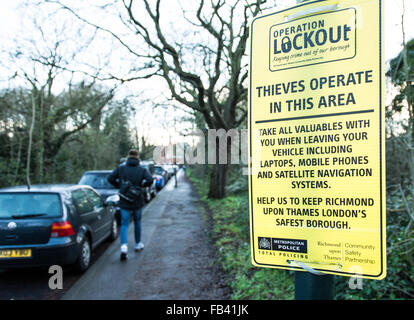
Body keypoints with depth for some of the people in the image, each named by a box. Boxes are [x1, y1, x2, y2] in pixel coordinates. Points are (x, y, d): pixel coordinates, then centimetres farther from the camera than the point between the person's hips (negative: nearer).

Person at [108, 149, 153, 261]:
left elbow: (110, 178, -10)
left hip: (124, 202, 0)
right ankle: (138, 244, 31)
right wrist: (142, 185, -2)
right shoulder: (141, 170, -4)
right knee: (137, 222, 19)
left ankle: (124, 246, -18)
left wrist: (119, 186, 4)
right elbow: (150, 180, -19)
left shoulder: (121, 168, -2)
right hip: (137, 202, 0)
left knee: (124, 225, 2)